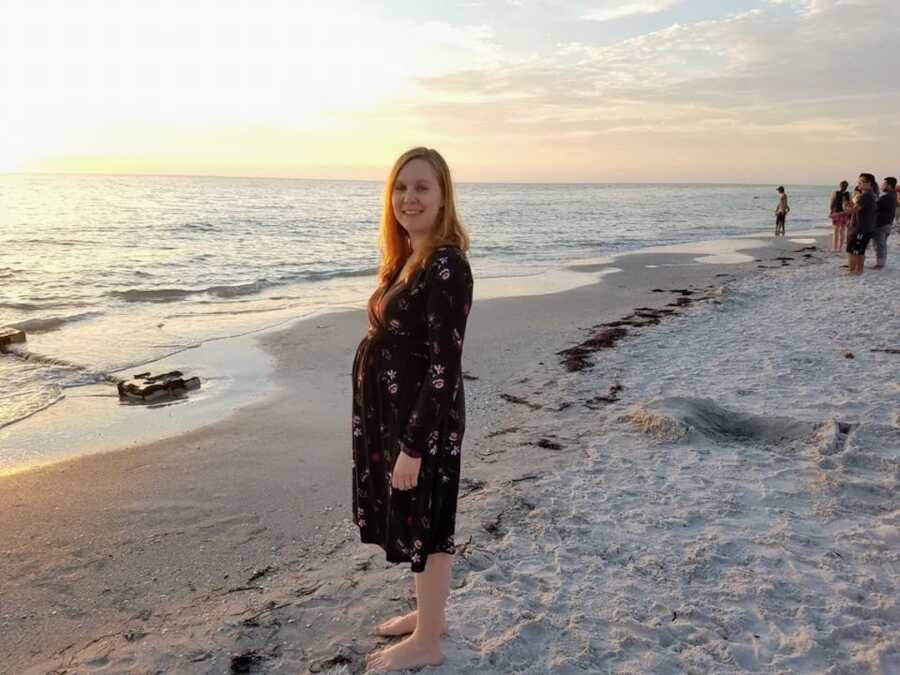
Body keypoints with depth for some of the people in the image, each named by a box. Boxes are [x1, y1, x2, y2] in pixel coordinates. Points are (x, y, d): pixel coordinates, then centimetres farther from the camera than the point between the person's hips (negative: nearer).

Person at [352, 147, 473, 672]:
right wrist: (395, 433, 17)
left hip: (424, 419, -9)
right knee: (410, 521, 21)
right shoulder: (407, 258, 8)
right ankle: (430, 614, 41)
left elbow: (445, 365, -23)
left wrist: (413, 445, -22)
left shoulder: (446, 264, -21)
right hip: (391, 414, 9)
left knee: (426, 523, 7)